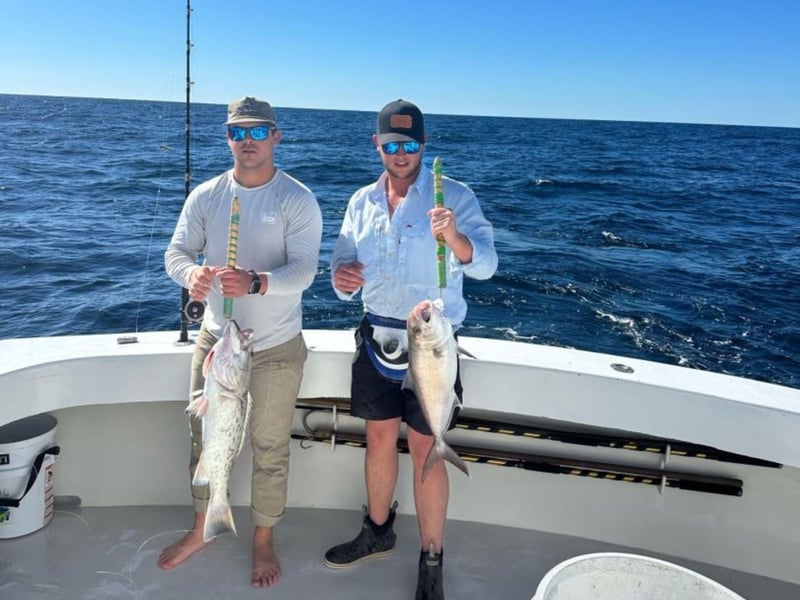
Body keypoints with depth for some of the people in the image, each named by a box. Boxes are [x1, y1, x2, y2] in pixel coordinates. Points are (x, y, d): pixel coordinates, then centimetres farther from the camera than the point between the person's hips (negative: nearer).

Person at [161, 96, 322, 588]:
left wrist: (255, 283, -39)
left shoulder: (297, 200, -11)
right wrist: (191, 273, -25)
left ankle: (264, 540, 31)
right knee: (205, 438, 17)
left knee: (270, 450, 10)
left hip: (276, 348, -4)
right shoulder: (206, 195, 2)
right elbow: (176, 251, -1)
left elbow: (303, 270, -20)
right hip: (216, 338, 4)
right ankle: (202, 529, 40)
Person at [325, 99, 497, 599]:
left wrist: (454, 237, -41)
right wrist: (342, 277, -15)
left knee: (426, 449, 2)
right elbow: (345, 265, 10)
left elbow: (485, 264, -19)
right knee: (379, 438, 17)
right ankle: (378, 532, 38)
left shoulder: (454, 196, -8)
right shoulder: (362, 202, 7)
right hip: (377, 337, 5)